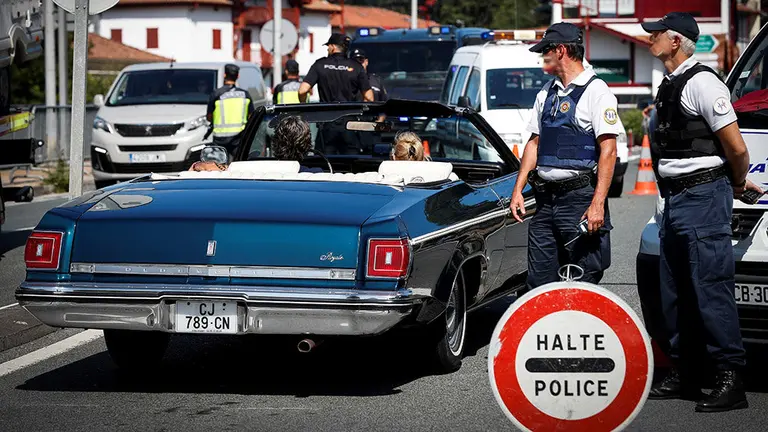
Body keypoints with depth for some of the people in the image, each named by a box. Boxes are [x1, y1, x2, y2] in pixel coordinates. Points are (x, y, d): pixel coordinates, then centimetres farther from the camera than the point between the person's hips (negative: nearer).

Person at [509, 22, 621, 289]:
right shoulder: (546, 93, 17)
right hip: (546, 199, 7)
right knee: (538, 284, 5)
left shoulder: (595, 91, -6)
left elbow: (608, 150, -12)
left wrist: (597, 204, -19)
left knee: (584, 285, -5)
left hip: (580, 197, -7)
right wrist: (517, 190, 12)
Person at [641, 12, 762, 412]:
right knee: (674, 292, 13)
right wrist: (738, 183, 21)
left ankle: (731, 381, -8)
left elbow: (736, 147, -16)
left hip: (703, 198, -10)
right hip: (676, 199, 10)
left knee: (711, 290, -10)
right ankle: (682, 375, 21)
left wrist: (736, 183, 1)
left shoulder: (701, 82, -14)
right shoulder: (670, 85, 16)